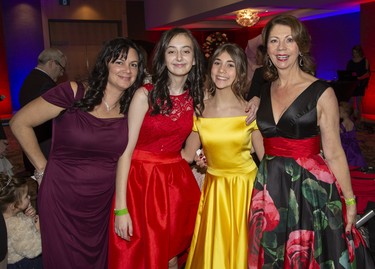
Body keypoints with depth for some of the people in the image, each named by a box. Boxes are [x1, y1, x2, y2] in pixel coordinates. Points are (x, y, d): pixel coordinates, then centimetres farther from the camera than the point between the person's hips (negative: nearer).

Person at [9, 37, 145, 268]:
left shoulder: (132, 107, -4)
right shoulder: (73, 93, -14)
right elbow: (20, 123, -7)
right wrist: (43, 169, -5)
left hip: (104, 202, 3)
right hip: (62, 197, -3)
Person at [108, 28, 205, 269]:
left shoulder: (197, 98, 1)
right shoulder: (145, 95, -12)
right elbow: (126, 150, -16)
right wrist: (120, 208, -20)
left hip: (177, 180, 4)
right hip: (141, 179, -3)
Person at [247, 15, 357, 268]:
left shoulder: (322, 93, -9)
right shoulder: (263, 91, 6)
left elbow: (334, 153, -7)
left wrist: (349, 201, -5)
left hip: (310, 187, -4)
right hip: (270, 188, 5)